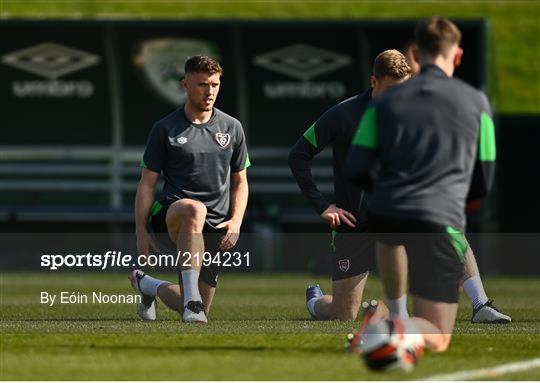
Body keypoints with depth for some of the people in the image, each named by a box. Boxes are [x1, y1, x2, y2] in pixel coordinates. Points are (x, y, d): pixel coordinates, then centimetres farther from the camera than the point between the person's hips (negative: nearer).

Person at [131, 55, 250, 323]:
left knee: (197, 309, 2)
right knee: (195, 210, -43)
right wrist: (141, 232, -5)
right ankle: (191, 297, -43)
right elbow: (147, 184, 2)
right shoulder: (164, 129, 1)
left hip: (215, 226, 4)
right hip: (171, 211, -4)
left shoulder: (232, 128, 10)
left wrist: (236, 221, -1)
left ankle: (147, 284, 34)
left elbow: (240, 182, 17)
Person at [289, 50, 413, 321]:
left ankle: (397, 313, -22)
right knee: (343, 316, 0)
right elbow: (298, 156, -4)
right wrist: (321, 206, -9)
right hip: (352, 226, -2)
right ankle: (314, 301, 40)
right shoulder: (343, 115, -9)